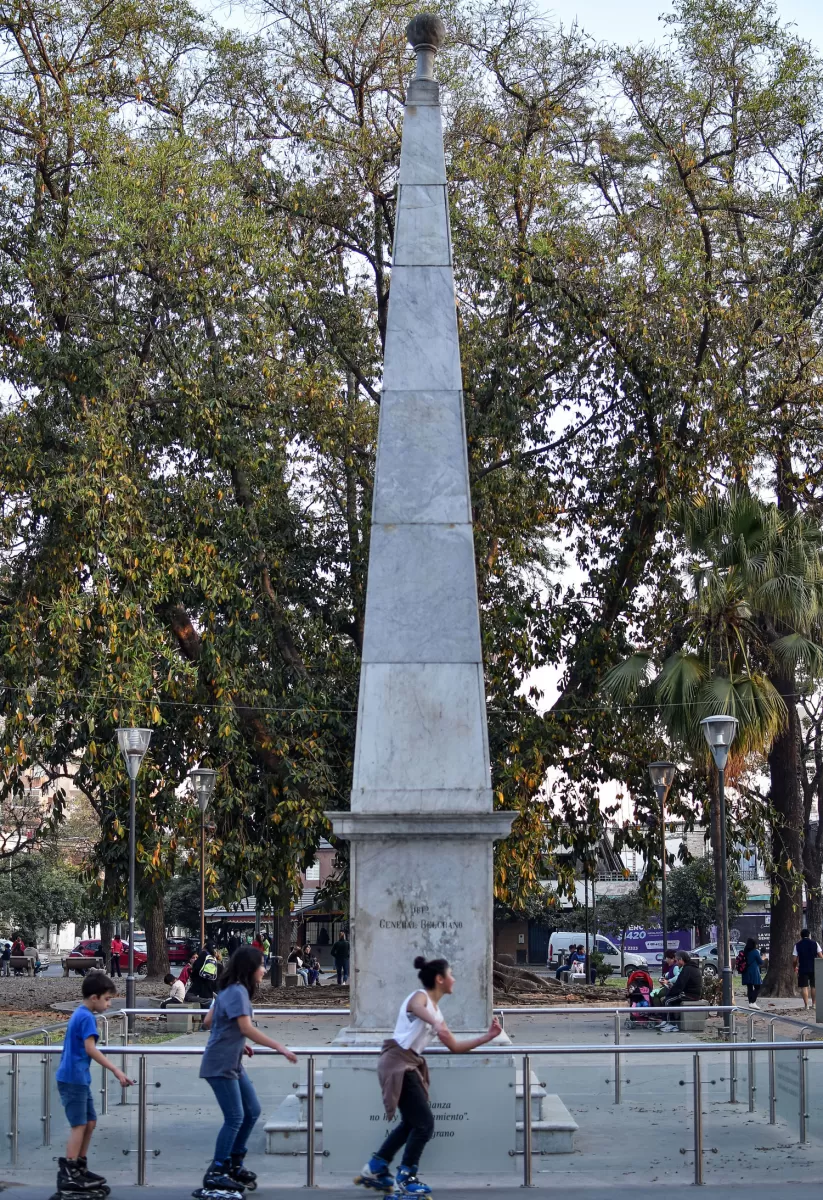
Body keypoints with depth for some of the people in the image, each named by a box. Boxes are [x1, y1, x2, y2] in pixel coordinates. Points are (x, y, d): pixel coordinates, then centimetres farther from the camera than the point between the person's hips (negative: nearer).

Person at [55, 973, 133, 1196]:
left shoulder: (79, 1014, 14)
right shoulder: (87, 1017, -15)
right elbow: (90, 1049, -23)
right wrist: (116, 1071, -25)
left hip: (78, 1078, 10)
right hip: (74, 1078, -10)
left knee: (89, 1122, 15)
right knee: (79, 1125, -7)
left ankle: (80, 1169, 22)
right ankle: (68, 1174, -7)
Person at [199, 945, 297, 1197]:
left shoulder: (229, 989, 12)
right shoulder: (237, 991, -17)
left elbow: (208, 1022, 18)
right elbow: (246, 1028, -26)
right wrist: (279, 1047, -26)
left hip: (232, 1064, 10)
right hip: (220, 1065, -10)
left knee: (252, 1111, 12)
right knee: (235, 1118, -8)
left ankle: (234, 1165, 20)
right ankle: (215, 1173, 0)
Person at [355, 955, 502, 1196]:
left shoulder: (436, 1011, 18)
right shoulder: (419, 996, -9)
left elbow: (455, 1047, 20)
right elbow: (417, 1008, -36)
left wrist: (488, 1036, 13)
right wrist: (437, 1023, -56)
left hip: (408, 1066, 10)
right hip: (397, 1063, -10)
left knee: (411, 1123, 18)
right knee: (425, 1124, -8)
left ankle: (373, 1171, 24)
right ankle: (404, 1181, 1)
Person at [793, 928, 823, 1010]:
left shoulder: (797, 945, 0)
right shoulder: (814, 943, 1)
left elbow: (794, 959, -3)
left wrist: (795, 967, 14)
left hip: (803, 969, -1)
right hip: (814, 968, 1)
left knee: (804, 987, 0)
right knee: (814, 986, 11)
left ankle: (806, 1004, -6)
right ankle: (814, 1004, 12)